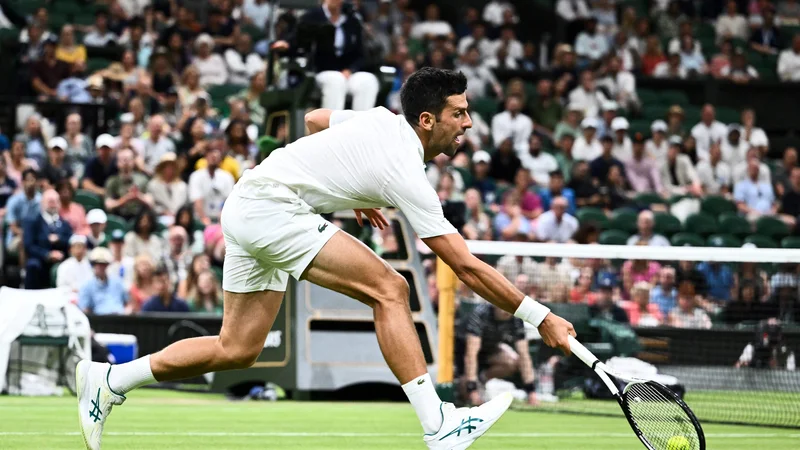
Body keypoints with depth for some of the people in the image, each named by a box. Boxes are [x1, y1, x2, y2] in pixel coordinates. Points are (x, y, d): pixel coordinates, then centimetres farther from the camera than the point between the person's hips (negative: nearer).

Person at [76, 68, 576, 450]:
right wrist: (540, 317, -12)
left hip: (246, 208, 10)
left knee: (238, 349, 11)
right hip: (273, 207, -10)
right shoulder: (406, 176, -15)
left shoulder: (382, 120, 8)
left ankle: (108, 380, 18)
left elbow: (315, 119, 28)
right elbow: (467, 266, -15)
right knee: (389, 288, -17)